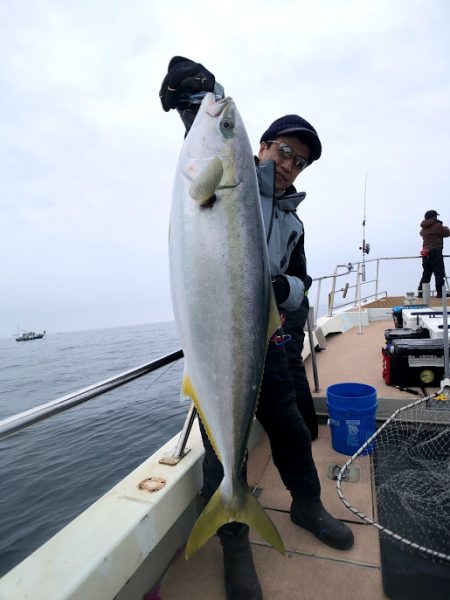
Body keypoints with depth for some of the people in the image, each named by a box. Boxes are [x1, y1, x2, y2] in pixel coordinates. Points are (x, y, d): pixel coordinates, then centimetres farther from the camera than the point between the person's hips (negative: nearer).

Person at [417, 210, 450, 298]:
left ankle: (420, 291, 8)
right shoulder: (437, 226, -9)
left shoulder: (423, 228, 10)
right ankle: (440, 292, -2)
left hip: (426, 253, 7)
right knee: (439, 273, -2)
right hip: (435, 252, -7)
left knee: (426, 273, 11)